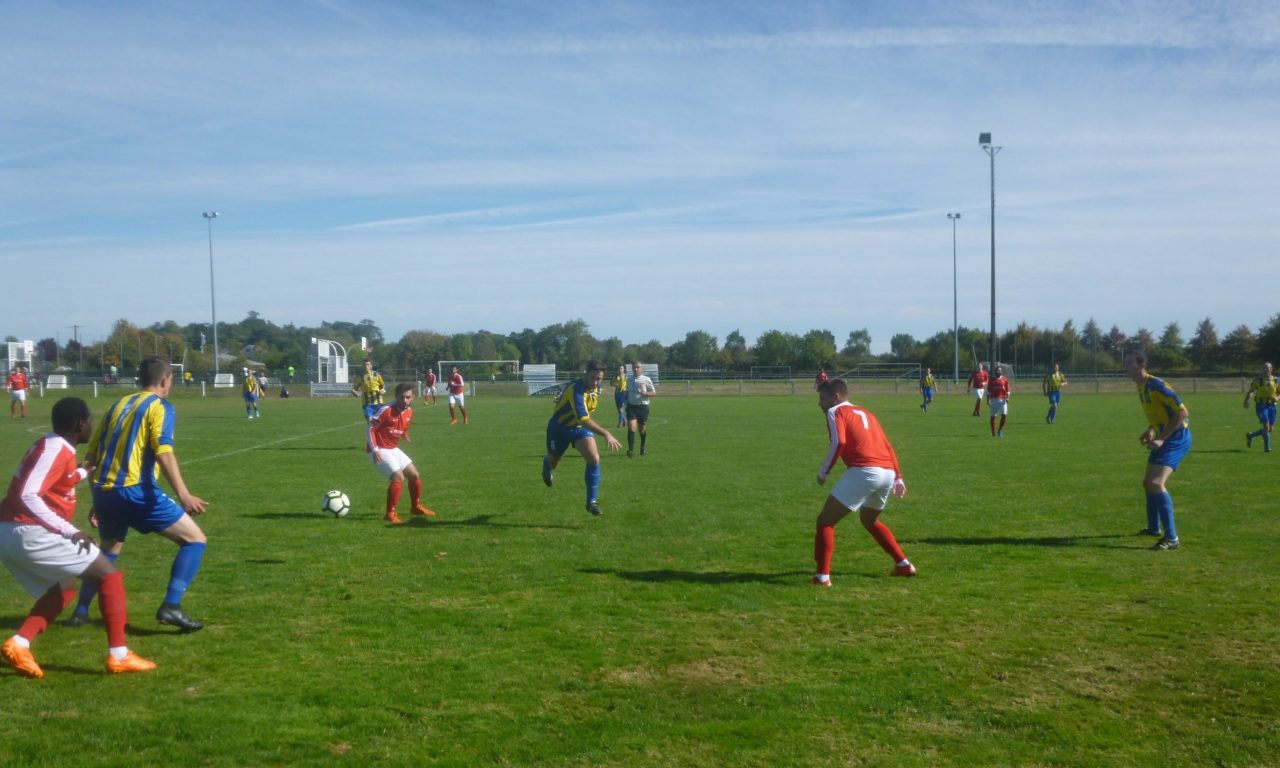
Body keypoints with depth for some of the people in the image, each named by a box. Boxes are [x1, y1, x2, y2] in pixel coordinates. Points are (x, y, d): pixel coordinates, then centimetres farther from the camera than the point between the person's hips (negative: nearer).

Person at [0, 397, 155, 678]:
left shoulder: (50, 446, 15)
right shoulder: (56, 449, -13)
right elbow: (27, 496, -23)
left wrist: (84, 471, 38)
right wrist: (69, 531, -23)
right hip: (30, 534, -10)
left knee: (63, 589, 23)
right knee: (109, 574, -1)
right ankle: (119, 656, -4)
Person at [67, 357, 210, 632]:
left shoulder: (117, 406, 20)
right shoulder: (160, 406, -1)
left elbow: (92, 455, 21)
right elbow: (163, 452, -17)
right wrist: (183, 495, -25)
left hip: (104, 492, 7)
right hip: (137, 492, -7)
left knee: (109, 552, 32)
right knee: (195, 539, -1)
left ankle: (81, 611, 32)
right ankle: (171, 606, -14)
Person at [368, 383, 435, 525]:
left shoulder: (409, 413, 2)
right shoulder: (386, 410, -20)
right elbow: (371, 428, -19)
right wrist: (374, 450, -25)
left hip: (394, 449, 8)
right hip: (380, 450, -8)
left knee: (415, 475, 11)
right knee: (398, 477, -22)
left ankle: (417, 506, 32)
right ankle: (390, 514, -11)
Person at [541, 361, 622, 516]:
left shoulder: (596, 387, -11)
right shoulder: (576, 390, -36)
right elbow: (584, 419, -48)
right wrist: (606, 434, -56)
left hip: (580, 427, 5)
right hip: (559, 427, -5)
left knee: (594, 459, -17)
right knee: (553, 463, 17)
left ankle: (592, 502, -6)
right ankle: (546, 465, 58)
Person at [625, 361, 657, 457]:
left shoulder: (646, 379, -3)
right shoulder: (629, 380, 10)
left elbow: (654, 392, -3)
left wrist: (645, 393, -22)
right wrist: (626, 403, 15)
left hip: (642, 406, -2)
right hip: (631, 406, 2)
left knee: (642, 429, 10)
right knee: (631, 428, -14)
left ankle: (643, 447, 37)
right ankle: (631, 450, -16)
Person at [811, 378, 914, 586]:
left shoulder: (835, 412, 5)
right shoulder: (865, 412, 27)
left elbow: (839, 443, -13)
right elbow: (887, 446, 25)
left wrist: (823, 472, -5)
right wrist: (898, 478, 27)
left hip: (864, 471, -8)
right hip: (888, 472, 8)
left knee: (825, 521, 1)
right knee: (869, 521, 32)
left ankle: (823, 576, -6)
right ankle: (904, 565, 32)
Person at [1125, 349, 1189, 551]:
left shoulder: (1155, 385, -21)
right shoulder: (1141, 387, 9)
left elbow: (1182, 412, -23)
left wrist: (1161, 438, -24)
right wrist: (1151, 431, 9)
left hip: (1177, 438, -10)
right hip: (1164, 437, 10)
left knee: (1156, 483, -22)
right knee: (1148, 483, 20)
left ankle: (1172, 538, -19)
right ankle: (1154, 527, 38)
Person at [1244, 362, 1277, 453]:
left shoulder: (1276, 380, 3)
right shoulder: (1258, 380, -3)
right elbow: (1250, 391, 5)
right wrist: (1246, 400, -13)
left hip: (1271, 406, 4)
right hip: (1261, 406, -4)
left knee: (1270, 429, 6)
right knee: (1266, 426, -17)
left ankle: (1250, 435, 27)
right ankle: (1267, 448, -3)